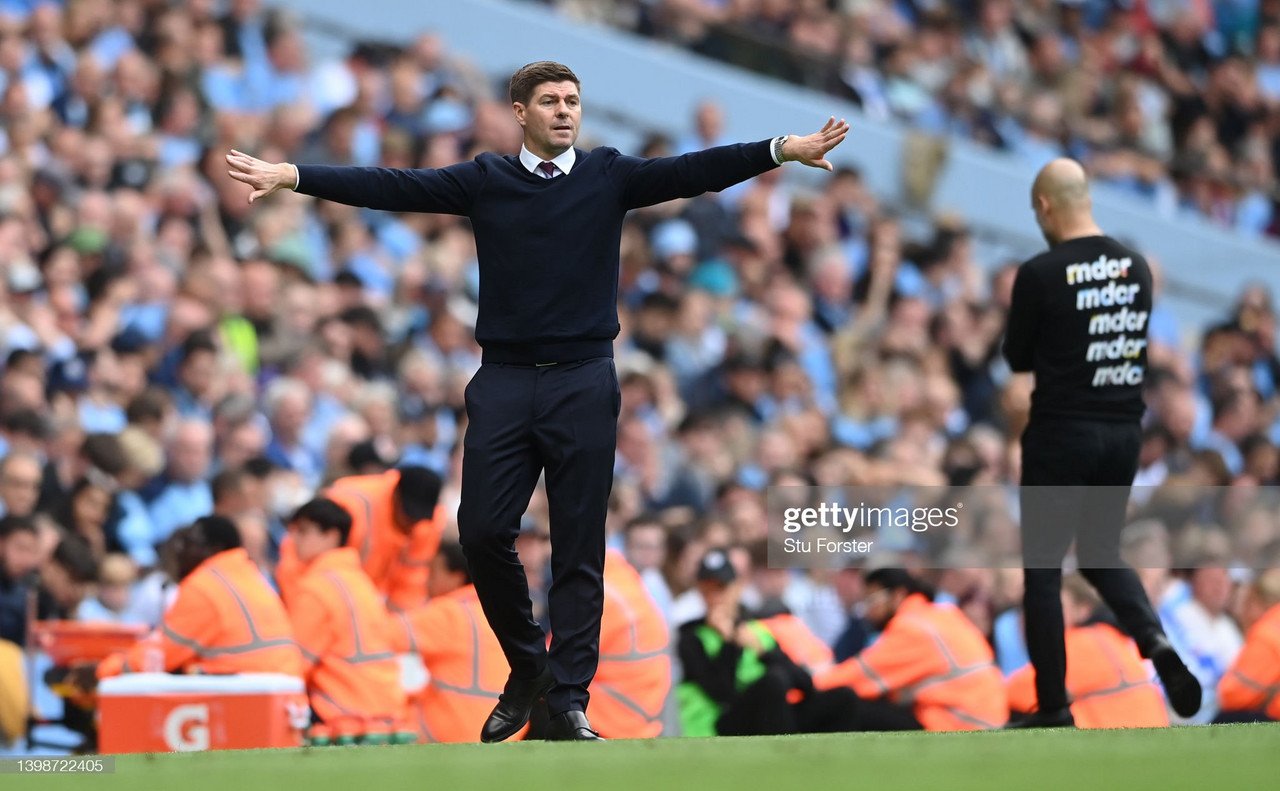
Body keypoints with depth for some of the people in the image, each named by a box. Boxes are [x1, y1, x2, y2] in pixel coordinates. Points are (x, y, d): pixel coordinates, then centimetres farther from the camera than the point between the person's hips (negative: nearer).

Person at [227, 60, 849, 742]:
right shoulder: (485, 180, 7)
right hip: (504, 381, 1)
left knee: (578, 549, -2)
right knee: (481, 532, -5)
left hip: (584, 383, -1)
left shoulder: (609, 175, 7)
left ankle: (568, 702, 3)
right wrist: (291, 176, -6)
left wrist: (783, 150, -19)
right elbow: (391, 187, 2)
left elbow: (694, 172, -4)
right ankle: (527, 668, 17)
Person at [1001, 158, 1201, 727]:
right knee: (1101, 554, 21)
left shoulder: (1040, 274, -14)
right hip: (1124, 431, 6)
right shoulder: (1136, 268, 4)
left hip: (1061, 434, -6)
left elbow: (1018, 358, -1)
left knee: (1043, 569, 6)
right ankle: (1157, 643, -6)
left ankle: (1054, 710, 6)